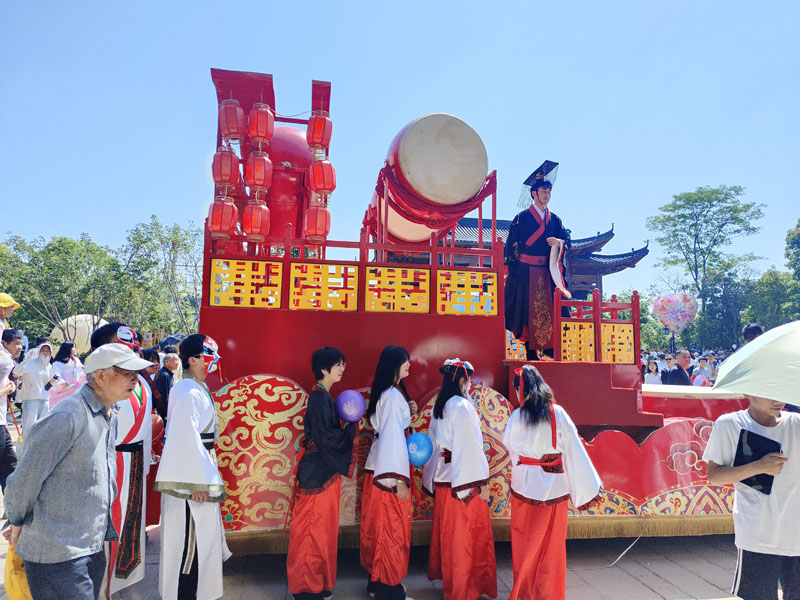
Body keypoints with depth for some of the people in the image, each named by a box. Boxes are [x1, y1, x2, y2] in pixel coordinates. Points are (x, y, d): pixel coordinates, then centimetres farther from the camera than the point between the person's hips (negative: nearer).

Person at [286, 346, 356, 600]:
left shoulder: (322, 396, 11)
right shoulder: (320, 397, -19)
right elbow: (328, 437, -22)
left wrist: (347, 425, 4)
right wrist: (353, 429, -11)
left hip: (322, 469, 10)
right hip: (319, 471, -10)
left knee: (321, 527, 18)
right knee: (315, 529, 3)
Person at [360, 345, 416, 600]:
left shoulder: (386, 393, 9)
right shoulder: (393, 396, -19)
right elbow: (392, 437, -23)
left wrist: (408, 413, 4)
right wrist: (398, 479, -22)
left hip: (379, 468, 9)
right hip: (390, 469, -9)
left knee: (380, 527, 17)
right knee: (392, 529, 3)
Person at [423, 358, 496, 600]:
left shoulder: (439, 407, 6)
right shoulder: (462, 407, -18)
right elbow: (470, 448, -20)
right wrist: (482, 482, -16)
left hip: (442, 477, 8)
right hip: (463, 479, -8)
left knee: (447, 530, 20)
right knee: (466, 534, 5)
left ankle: (445, 575, 35)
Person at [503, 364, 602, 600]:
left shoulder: (517, 416, -10)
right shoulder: (558, 414, -8)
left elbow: (508, 444, 5)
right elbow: (574, 450, -7)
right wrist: (589, 485, -1)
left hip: (525, 484, -1)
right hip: (554, 484, 1)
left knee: (526, 542, 15)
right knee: (552, 543, 15)